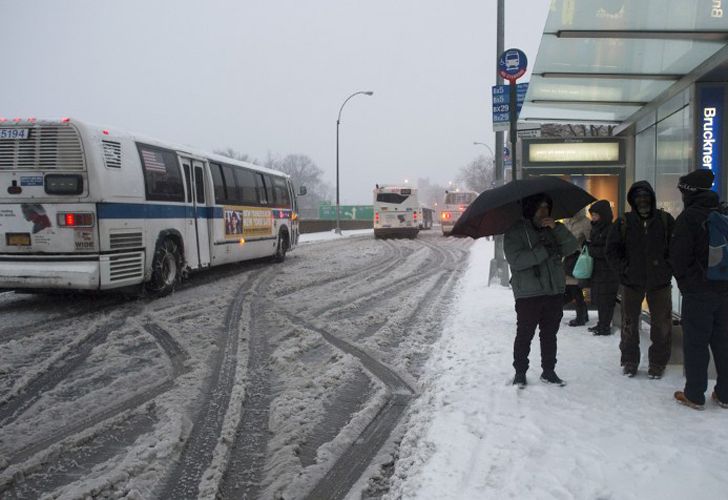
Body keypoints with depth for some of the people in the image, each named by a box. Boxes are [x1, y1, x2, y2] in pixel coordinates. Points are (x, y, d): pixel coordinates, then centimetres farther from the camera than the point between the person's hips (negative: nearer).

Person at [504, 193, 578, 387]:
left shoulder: (552, 229, 12)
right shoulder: (515, 231, -7)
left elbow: (571, 247, 0)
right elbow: (515, 260, -20)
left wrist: (557, 228, -14)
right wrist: (544, 251, -22)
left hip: (555, 292, 5)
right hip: (528, 295, -5)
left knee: (550, 335, 14)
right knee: (524, 335, 4)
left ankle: (549, 371, 26)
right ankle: (520, 372, 18)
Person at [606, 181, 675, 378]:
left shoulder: (665, 220, -2)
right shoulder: (624, 222, -2)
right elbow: (612, 250, 2)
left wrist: (668, 266, -7)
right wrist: (624, 268, -7)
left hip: (660, 281, 0)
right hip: (632, 281, 0)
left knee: (661, 324, 6)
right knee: (629, 323, 9)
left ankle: (658, 362, 20)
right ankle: (629, 360, 23)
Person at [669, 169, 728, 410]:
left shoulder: (688, 217, -13)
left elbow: (679, 256, -13)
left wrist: (683, 279, 4)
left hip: (698, 291, -6)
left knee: (695, 342, 2)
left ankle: (694, 395, 8)